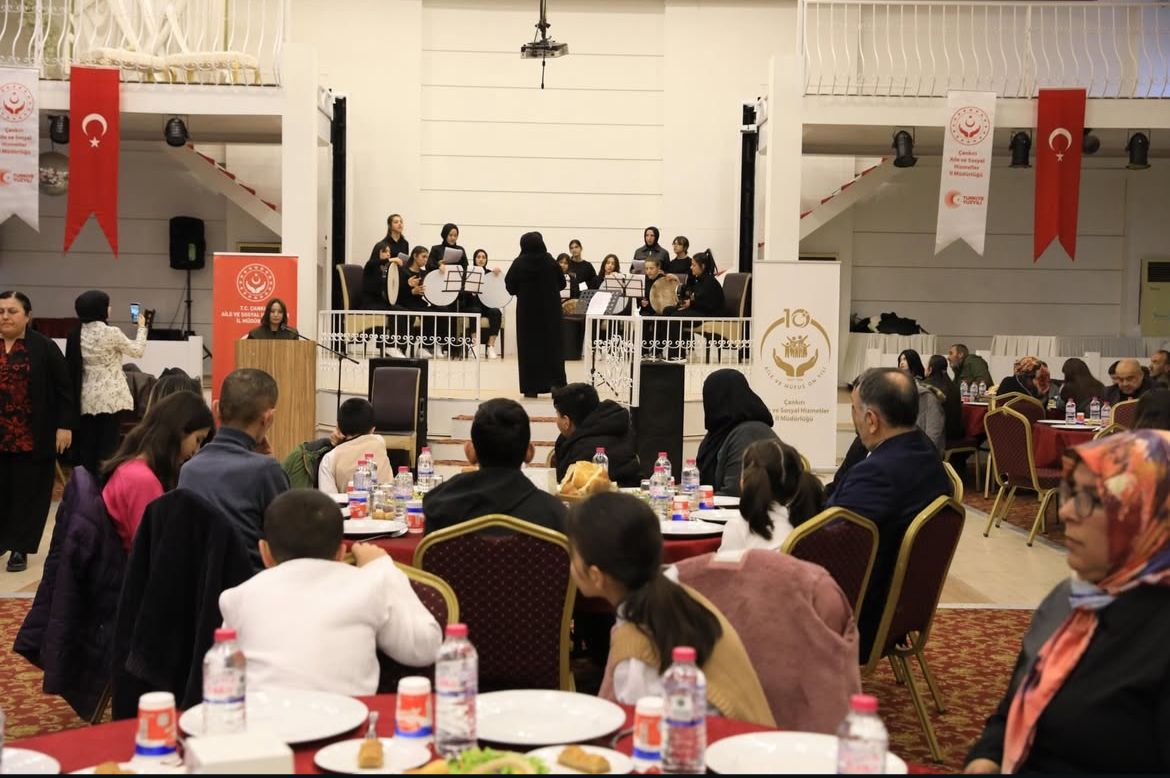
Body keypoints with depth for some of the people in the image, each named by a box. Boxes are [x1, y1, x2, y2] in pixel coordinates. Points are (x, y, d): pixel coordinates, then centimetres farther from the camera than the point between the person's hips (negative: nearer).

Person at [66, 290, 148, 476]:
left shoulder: (76, 335, 3)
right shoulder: (111, 333, -11)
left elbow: (71, 366, 8)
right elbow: (138, 351, 2)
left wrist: (73, 396, 18)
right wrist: (142, 328, 16)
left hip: (87, 398, 5)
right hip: (111, 397, -5)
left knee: (86, 446, 8)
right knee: (109, 446, 0)